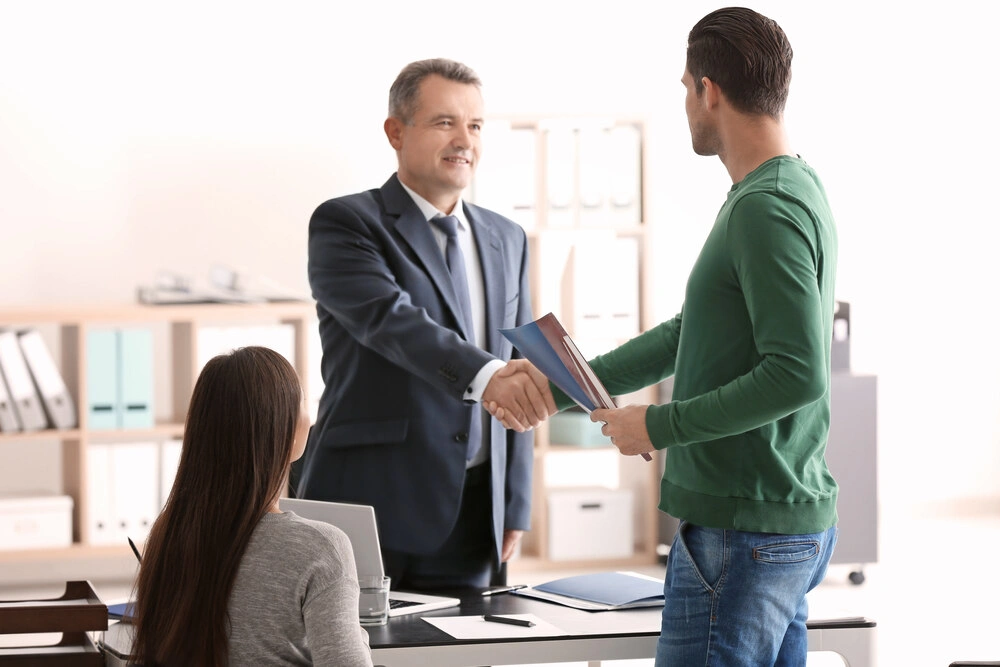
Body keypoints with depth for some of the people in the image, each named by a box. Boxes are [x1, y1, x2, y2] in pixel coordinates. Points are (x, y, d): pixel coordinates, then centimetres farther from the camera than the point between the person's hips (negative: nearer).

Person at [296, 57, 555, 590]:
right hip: (369, 507, -5)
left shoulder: (506, 240, 16)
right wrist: (486, 377, -37)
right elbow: (390, 317, -22)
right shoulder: (344, 224, -2)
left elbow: (518, 391, 16)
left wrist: (515, 507, 10)